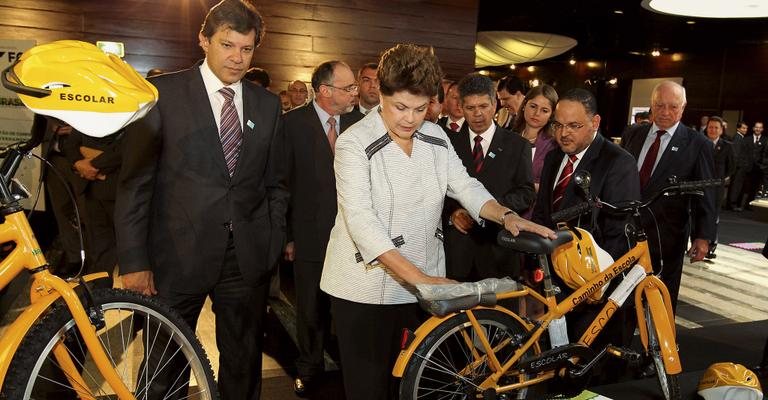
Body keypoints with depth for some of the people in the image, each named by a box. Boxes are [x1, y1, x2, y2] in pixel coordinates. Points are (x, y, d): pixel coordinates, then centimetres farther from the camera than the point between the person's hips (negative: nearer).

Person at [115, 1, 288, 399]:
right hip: (178, 256, -2)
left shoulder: (267, 104, 7)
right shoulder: (162, 92, -4)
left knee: (244, 364, 15)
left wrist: (274, 242, 5)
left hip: (247, 257, 3)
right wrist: (134, 260, -8)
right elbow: (135, 181, -5)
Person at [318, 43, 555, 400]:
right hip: (366, 287, -4)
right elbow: (361, 220, -23)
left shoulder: (436, 138, 4)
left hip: (424, 283, 5)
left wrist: (506, 216, -16)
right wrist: (417, 276, -29)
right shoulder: (355, 144, -13)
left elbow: (465, 186, 5)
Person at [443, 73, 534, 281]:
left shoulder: (518, 146, 5)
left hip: (498, 249, 0)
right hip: (456, 248, 1)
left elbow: (526, 193, 1)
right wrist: (451, 213, -12)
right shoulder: (449, 144, 8)